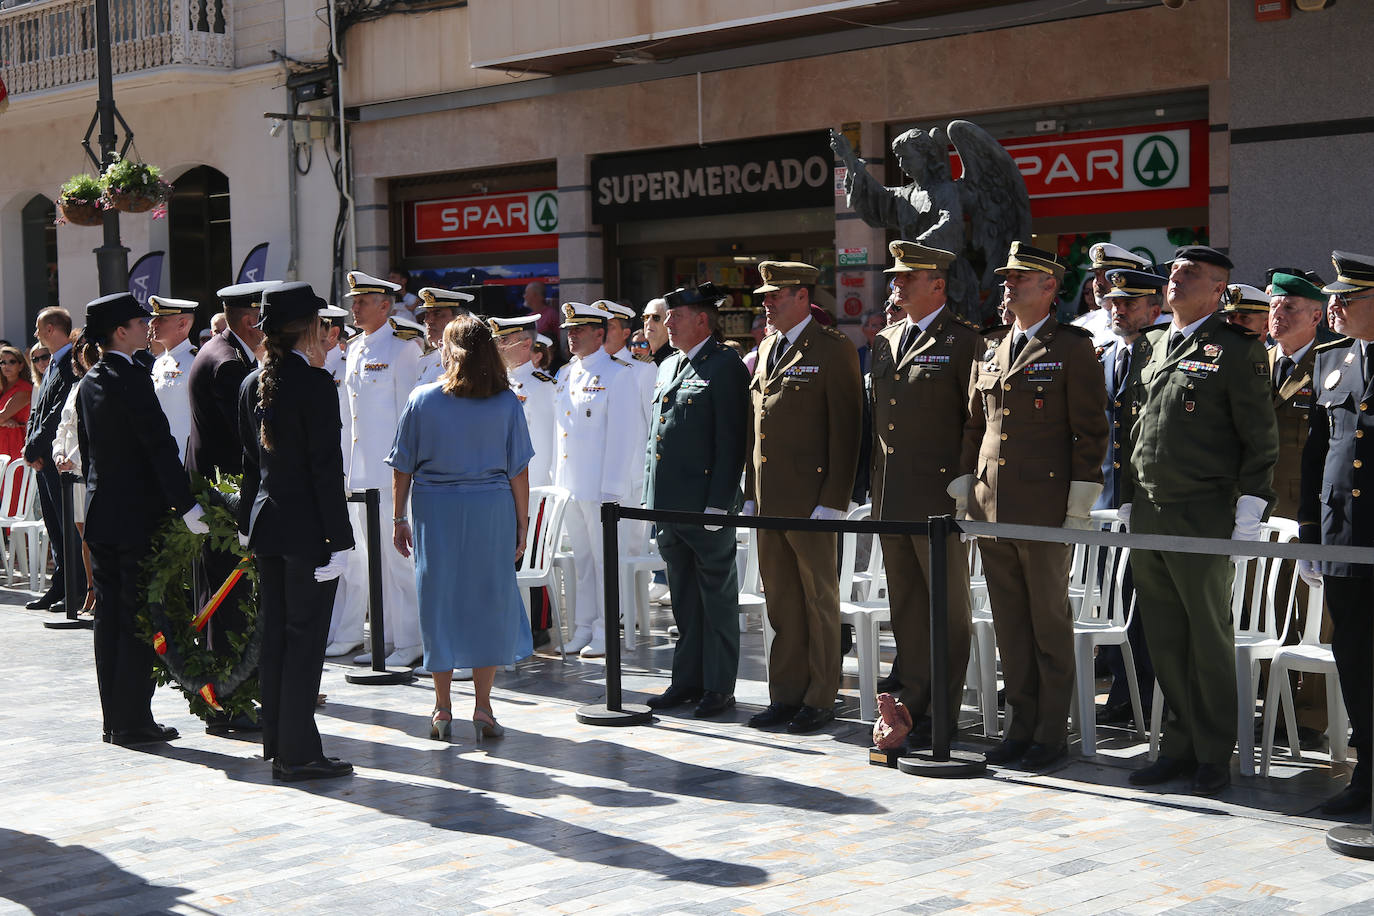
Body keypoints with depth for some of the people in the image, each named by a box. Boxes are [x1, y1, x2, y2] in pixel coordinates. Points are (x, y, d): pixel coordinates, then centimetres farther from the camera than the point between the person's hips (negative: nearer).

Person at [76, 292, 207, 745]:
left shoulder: (89, 383, 12)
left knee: (109, 618, 11)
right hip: (137, 516, -8)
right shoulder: (133, 379, -15)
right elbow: (160, 447, -19)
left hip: (99, 515, 8)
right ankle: (133, 720, -1)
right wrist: (188, 507, -19)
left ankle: (114, 718, 16)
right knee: (138, 621, -3)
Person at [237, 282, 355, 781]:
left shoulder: (252, 384, 9)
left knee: (274, 636, 12)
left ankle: (277, 746, 20)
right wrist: (338, 538, -14)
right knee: (305, 637, -2)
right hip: (307, 528, -7)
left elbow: (249, 460, 14)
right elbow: (326, 465, -16)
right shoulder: (315, 383, -14)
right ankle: (299, 753, 1)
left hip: (265, 524, 7)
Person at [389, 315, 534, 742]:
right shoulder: (506, 402, -2)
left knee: (439, 600, 8)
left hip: (435, 512, 0)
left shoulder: (422, 400, -1)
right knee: (490, 599, 7)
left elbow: (402, 467, 2)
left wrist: (399, 518, 10)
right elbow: (518, 470, -1)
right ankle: (482, 706, 6)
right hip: (491, 512, 0)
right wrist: (522, 521, 7)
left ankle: (443, 709, 13)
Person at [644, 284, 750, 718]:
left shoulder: (726, 367, -9)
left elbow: (731, 441, -14)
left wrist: (718, 504, -18)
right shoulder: (668, 367, 16)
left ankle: (718, 687, 9)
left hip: (707, 505, -8)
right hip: (668, 504, 8)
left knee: (717, 597, 2)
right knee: (683, 599, 14)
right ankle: (688, 680, 23)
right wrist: (651, 494, 15)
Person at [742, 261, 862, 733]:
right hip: (768, 499, 7)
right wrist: (750, 491, 14)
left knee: (819, 598, 3)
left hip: (810, 498, -7)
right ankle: (786, 694, 20)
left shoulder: (833, 349, -7)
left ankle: (820, 698, 11)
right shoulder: (766, 348, 15)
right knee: (781, 601, 12)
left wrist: (833, 500, -15)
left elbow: (845, 428, -11)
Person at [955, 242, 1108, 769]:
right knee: (1010, 626, 9)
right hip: (991, 510, 6)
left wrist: (1079, 508, -11)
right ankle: (1021, 725, 18)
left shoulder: (1073, 349, -3)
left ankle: (1051, 734, 9)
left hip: (1046, 508, -6)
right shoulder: (990, 356, 15)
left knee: (1050, 625, 1)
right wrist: (964, 493, 13)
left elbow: (1090, 430, -6)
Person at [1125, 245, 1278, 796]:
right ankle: (1179, 746, 20)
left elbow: (1261, 441, -7)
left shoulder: (1236, 351, -5)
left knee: (1210, 642, 4)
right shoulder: (1152, 346, 15)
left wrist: (1247, 519, -11)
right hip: (1147, 519, 6)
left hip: (1203, 519, -6)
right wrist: (1127, 503, 16)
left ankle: (1213, 757, 13)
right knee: (1164, 642, 10)